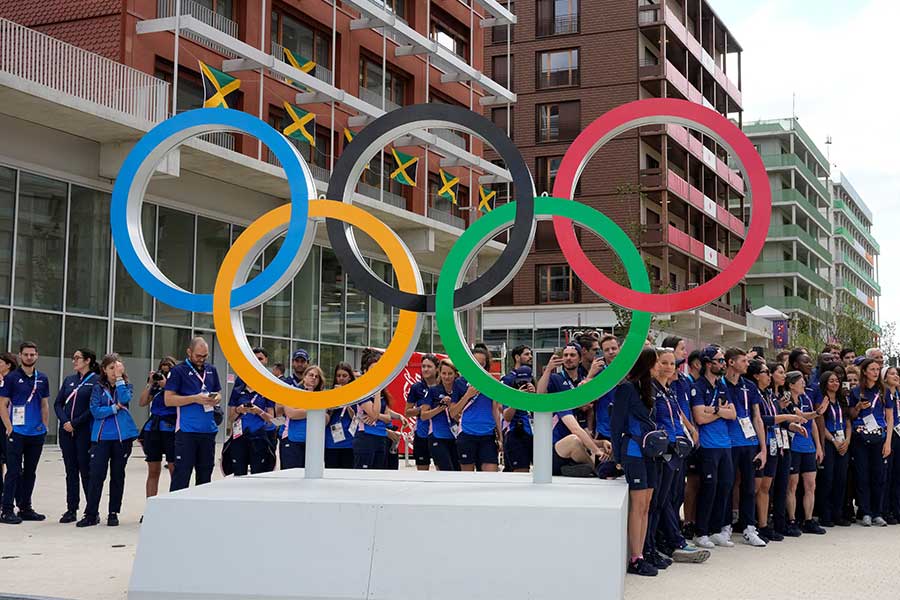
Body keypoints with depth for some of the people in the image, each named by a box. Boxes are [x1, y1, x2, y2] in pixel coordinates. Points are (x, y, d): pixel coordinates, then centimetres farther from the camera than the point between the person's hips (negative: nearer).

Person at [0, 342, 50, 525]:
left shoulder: (42, 379, 10)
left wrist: (45, 426, 8)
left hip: (37, 434, 5)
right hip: (17, 432, -5)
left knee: (30, 472, 10)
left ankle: (25, 508, 19)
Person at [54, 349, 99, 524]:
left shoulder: (96, 381, -5)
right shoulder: (69, 380, 14)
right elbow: (58, 403, 10)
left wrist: (75, 423, -13)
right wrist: (64, 421, -6)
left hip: (85, 431, -6)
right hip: (66, 431, 6)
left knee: (86, 470, -3)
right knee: (71, 471, 8)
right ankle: (71, 509, 13)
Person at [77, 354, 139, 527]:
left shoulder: (126, 386, 8)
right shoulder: (98, 388, 5)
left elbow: (125, 399, -15)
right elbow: (95, 411, -7)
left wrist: (119, 378, -12)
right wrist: (115, 408, -12)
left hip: (122, 436, 1)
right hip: (102, 436, -1)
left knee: (117, 474, 7)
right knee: (96, 475, -6)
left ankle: (113, 513, 15)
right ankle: (91, 514, -1)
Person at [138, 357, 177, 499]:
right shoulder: (156, 386, 14)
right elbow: (142, 402, 7)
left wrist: (166, 385, -10)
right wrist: (150, 384, 3)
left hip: (170, 428, -5)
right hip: (153, 427, 5)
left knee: (174, 470, -6)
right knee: (153, 471, 8)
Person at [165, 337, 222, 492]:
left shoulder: (211, 370, 14)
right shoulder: (178, 371, -3)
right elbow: (168, 399, -8)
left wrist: (216, 399, 0)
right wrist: (195, 399, -16)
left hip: (208, 430, 5)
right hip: (187, 431, -5)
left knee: (205, 474, 10)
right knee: (181, 475, -6)